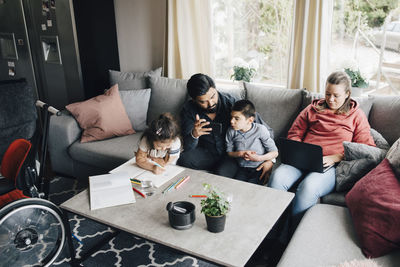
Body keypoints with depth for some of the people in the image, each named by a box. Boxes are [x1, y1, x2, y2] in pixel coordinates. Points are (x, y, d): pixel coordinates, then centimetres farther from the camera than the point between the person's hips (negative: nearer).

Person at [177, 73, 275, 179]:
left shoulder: (231, 103, -18)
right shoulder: (188, 110, -11)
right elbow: (188, 147, -15)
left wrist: (270, 159, -22)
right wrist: (194, 135, -39)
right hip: (207, 152, 3)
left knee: (221, 174, -33)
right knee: (183, 159, -27)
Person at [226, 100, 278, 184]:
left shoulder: (260, 129, -12)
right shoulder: (231, 131, -4)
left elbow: (274, 152, -8)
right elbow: (229, 152, 8)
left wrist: (259, 158, -23)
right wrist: (241, 154, -11)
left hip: (259, 169, -3)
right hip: (242, 169, 3)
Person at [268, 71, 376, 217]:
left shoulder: (356, 115, 13)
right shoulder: (313, 109, 20)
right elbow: (294, 134, 20)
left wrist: (335, 158, -8)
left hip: (332, 166, -2)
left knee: (308, 186, -37)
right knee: (277, 177, -30)